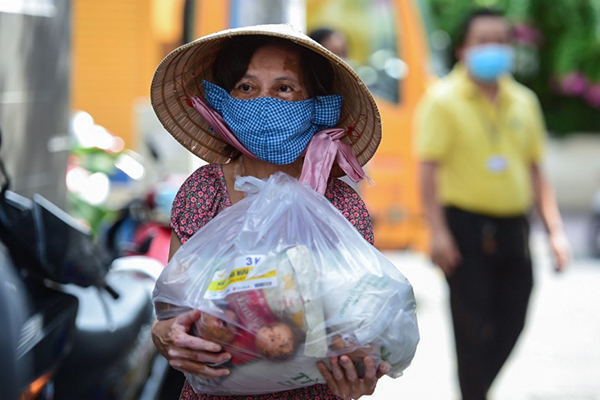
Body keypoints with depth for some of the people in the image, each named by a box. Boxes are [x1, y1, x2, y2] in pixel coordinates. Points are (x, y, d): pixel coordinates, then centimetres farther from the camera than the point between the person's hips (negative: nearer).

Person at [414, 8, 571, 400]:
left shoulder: (524, 101, 12)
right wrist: (438, 232, -18)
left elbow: (535, 171, 15)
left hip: (513, 228, 5)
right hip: (466, 228, -5)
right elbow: (429, 169, -10)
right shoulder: (443, 100, -4)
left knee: (512, 321, 9)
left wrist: (555, 229, 8)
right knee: (473, 325, -1)